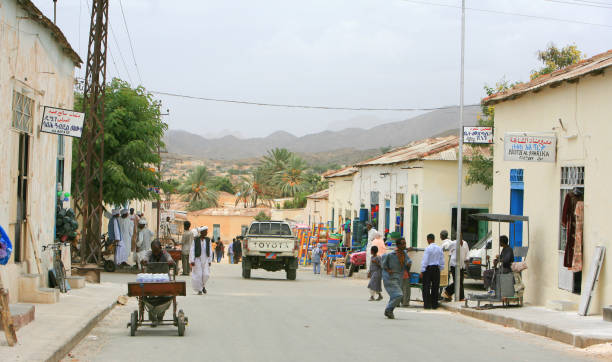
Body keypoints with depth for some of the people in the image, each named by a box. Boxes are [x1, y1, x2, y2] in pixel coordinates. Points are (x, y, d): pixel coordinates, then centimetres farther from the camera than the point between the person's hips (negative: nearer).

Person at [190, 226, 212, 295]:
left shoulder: (208, 240, 5)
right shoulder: (195, 240, -5)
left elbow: (210, 251, 8)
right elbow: (192, 250, -5)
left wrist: (210, 260, 3)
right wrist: (192, 261, -11)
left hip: (205, 259, 3)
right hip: (197, 259, -3)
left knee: (206, 274, -5)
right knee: (198, 275, -3)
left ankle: (203, 286, 24)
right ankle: (199, 290, 8)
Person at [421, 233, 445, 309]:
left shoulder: (428, 248, -12)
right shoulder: (439, 249, 5)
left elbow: (425, 260, -12)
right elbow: (442, 261, 10)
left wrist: (422, 271, -9)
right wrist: (441, 268, 19)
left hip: (428, 269, -5)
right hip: (436, 269, 5)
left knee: (426, 287, 1)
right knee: (435, 287, 10)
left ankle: (427, 304, -2)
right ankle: (434, 305, 12)